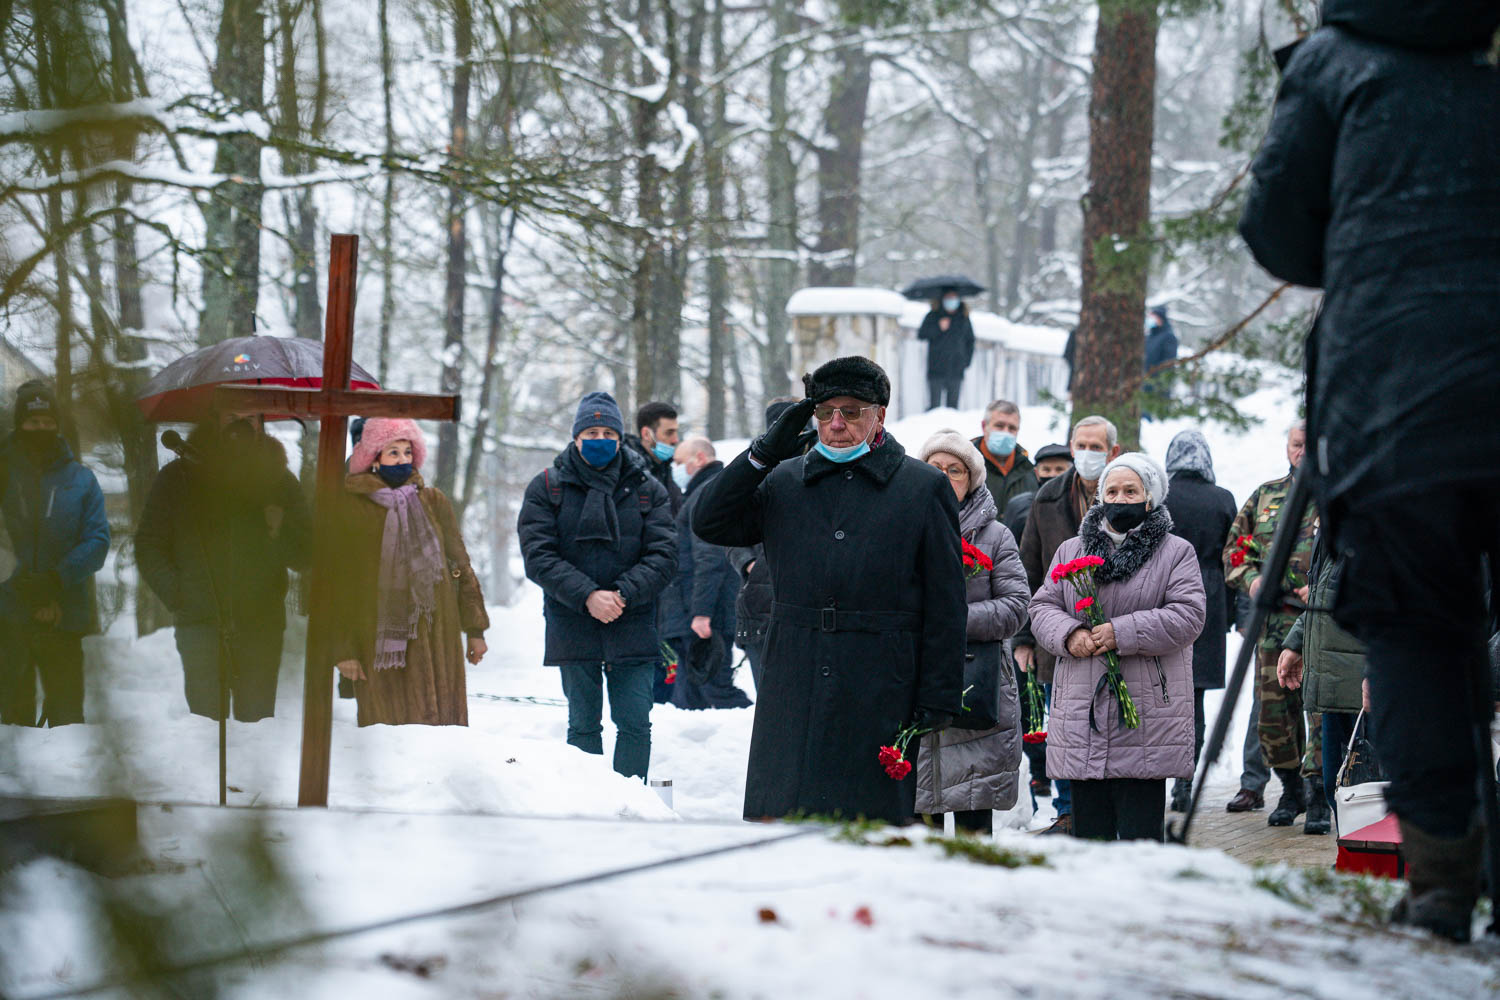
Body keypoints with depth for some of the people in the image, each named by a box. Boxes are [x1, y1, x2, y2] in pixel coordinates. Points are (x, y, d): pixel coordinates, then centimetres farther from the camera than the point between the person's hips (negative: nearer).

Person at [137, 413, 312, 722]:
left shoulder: (279, 480, 10)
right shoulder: (178, 477, 7)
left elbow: (307, 554, 9)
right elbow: (149, 547, 8)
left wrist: (281, 533, -12)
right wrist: (176, 595, -7)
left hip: (261, 624, 1)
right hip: (201, 623, -1)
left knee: (257, 727, -2)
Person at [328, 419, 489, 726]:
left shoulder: (433, 502, 10)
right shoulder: (350, 508, 0)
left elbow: (461, 567, 16)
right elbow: (338, 584, 0)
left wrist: (475, 629, 13)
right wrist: (343, 649, -6)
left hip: (436, 635, 3)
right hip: (379, 640, -3)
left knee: (442, 723, -1)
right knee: (387, 726, -5)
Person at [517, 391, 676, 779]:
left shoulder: (646, 489, 6)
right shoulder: (547, 488, 2)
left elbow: (663, 555, -1)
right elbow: (538, 557, -6)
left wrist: (623, 595, -16)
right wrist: (587, 596, -18)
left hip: (632, 627, 1)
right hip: (572, 627, 0)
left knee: (635, 724, -2)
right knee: (583, 725, 6)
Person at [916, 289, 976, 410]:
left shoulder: (963, 317, 9)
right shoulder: (933, 316, 2)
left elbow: (970, 340, 18)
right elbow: (921, 334, -7)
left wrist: (967, 360, 9)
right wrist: (938, 328, -18)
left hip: (956, 371, 2)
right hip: (936, 370, -2)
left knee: (953, 405, 1)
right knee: (934, 405, -7)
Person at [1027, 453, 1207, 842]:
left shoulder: (1176, 552, 4)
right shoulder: (1071, 551, 17)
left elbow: (1188, 615, -7)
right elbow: (1043, 607, 12)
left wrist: (1123, 633, -17)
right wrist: (1069, 634, -10)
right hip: (1081, 717, 4)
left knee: (1140, 831, -6)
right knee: (1090, 829, 7)